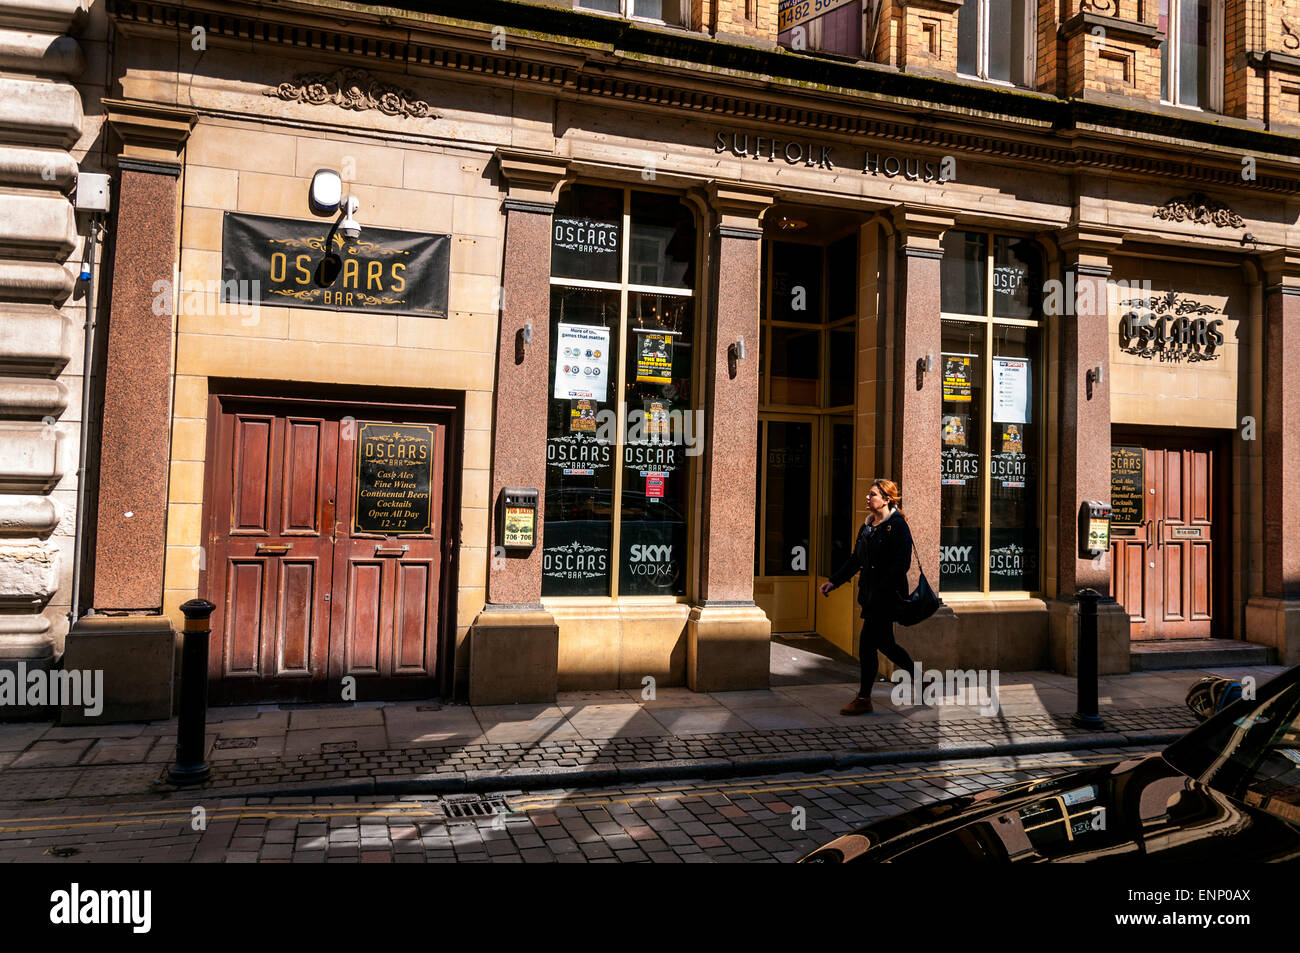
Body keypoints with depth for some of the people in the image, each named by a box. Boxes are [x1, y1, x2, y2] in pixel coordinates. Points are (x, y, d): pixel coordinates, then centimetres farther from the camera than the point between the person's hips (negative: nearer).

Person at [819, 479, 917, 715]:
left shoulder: (898, 526, -11)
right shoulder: (867, 526, 13)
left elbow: (902, 564, -17)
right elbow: (855, 560, 18)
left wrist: (880, 590, -23)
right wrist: (834, 581, 10)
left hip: (888, 596, -8)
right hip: (871, 595, 8)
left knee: (867, 644, -6)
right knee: (884, 643, 12)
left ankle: (864, 699, 7)